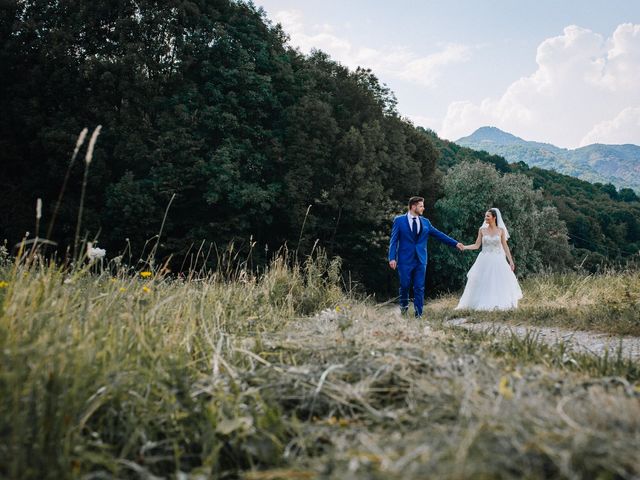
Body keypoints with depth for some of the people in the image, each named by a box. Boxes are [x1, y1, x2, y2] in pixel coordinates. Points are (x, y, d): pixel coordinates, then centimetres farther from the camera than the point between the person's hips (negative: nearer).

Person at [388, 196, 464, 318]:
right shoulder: (399, 220, -1)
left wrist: (455, 243, 11)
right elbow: (393, 240, -3)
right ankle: (404, 305, 32)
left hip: (421, 260, 3)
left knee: (419, 288, 1)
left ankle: (418, 315, 7)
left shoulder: (425, 222, 10)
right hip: (405, 259, -3)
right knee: (405, 285, 4)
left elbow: (439, 234, 13)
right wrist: (392, 258, -11)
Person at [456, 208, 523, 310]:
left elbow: (505, 246, 5)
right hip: (485, 260, 0)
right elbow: (476, 245, 2)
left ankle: (499, 304, 9)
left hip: (497, 260, 0)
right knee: (482, 283, -1)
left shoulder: (501, 230, 2)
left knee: (499, 283, -1)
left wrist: (511, 261, 2)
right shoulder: (482, 230, 3)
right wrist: (464, 247, -12)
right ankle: (482, 304, 6)